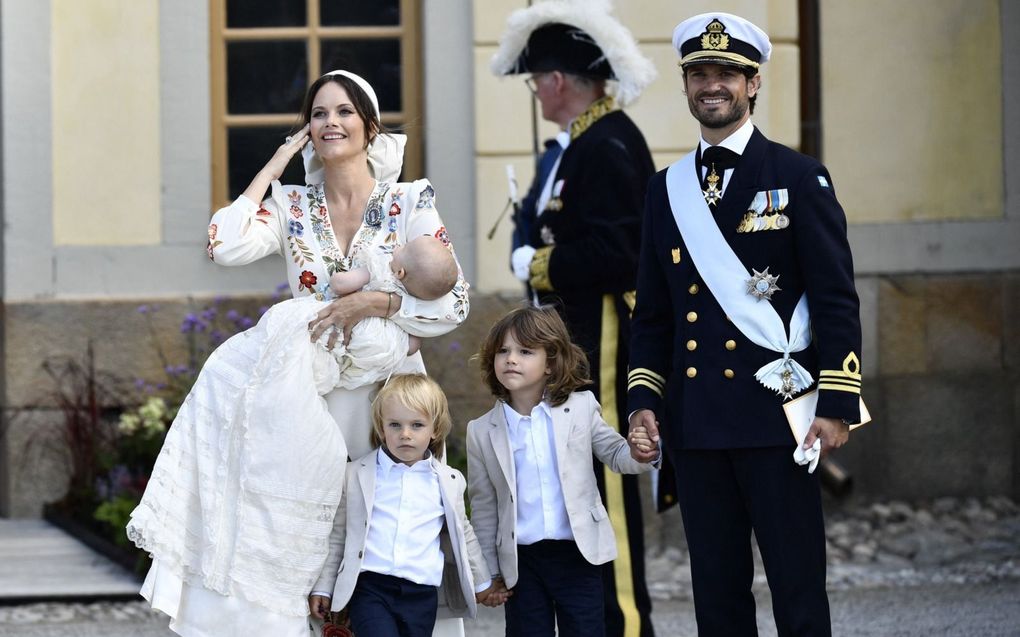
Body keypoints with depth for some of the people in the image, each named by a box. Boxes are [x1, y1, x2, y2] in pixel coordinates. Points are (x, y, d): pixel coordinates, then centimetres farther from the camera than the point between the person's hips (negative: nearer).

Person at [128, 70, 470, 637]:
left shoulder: (411, 202, 0)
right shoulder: (292, 207, 7)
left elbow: (454, 303, -7)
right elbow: (226, 246, -13)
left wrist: (375, 302, -20)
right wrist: (274, 167, -3)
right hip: (311, 394, 2)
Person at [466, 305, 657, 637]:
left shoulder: (581, 409, -1)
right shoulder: (482, 432, 1)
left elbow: (615, 454, 9)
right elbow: (484, 507, 7)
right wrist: (488, 573, 9)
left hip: (577, 554, -1)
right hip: (522, 561, 1)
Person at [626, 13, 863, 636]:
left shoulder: (800, 178, 1)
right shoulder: (667, 189, 15)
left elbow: (837, 299, -3)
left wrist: (837, 403, -11)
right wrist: (644, 399, 6)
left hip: (776, 415, -4)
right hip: (697, 421, 5)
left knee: (798, 586, -4)